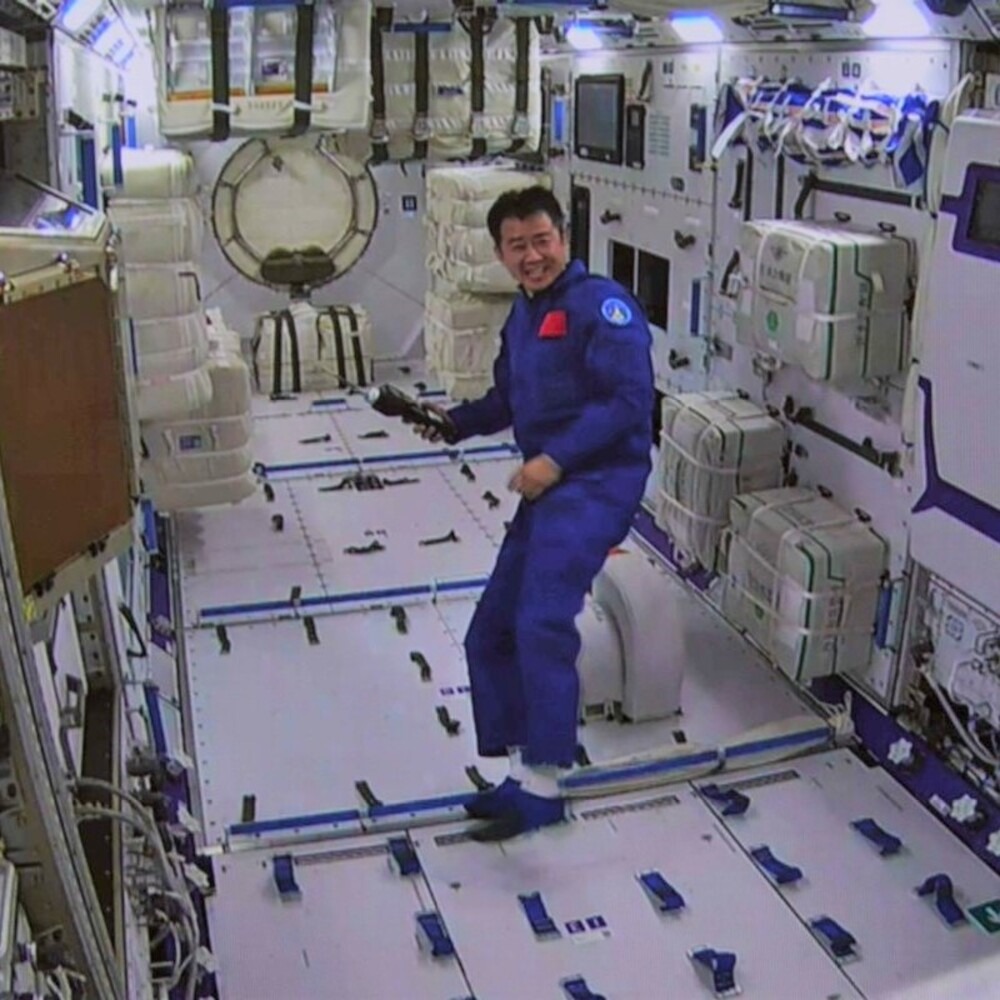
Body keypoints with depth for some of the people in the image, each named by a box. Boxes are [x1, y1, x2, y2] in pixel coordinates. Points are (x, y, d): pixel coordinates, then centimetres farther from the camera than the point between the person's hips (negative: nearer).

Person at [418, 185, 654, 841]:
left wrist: (556, 458, -22)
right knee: (491, 634, 9)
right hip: (548, 489, 10)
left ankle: (543, 787, -15)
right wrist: (454, 421, 6)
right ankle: (527, 775, 19)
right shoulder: (523, 314, 17)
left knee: (542, 623, -24)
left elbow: (630, 399, -18)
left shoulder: (601, 303, -9)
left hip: (596, 481, -9)